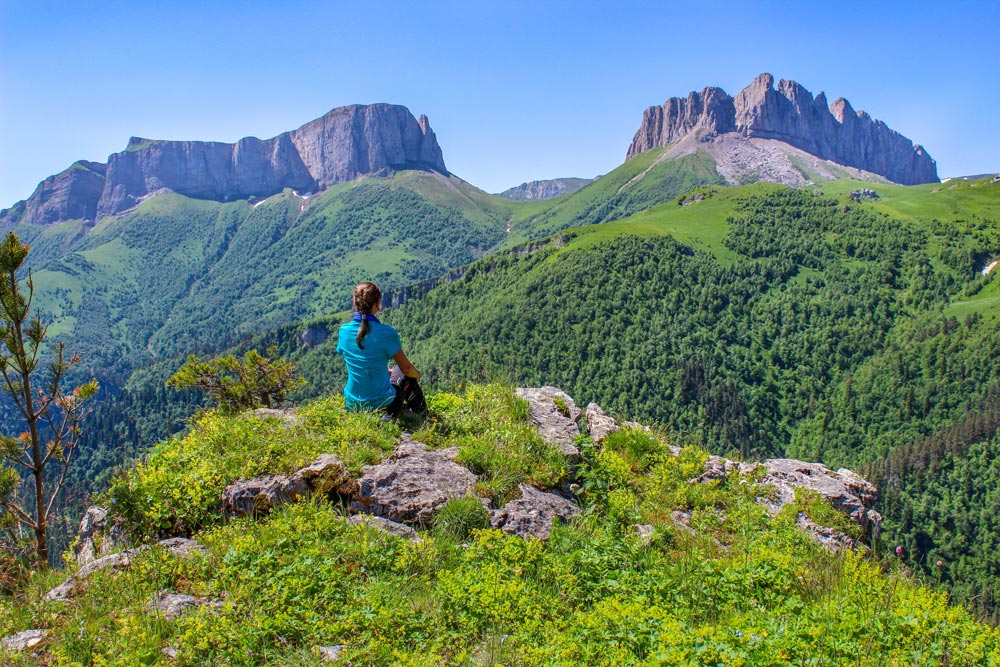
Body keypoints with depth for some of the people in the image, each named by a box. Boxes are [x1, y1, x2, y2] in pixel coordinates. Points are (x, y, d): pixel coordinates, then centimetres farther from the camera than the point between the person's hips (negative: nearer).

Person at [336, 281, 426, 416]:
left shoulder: (344, 330, -7)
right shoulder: (386, 333, -21)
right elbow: (407, 368, -11)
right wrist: (417, 374, 13)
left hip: (353, 404, 5)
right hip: (383, 405, -4)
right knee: (405, 373, 25)